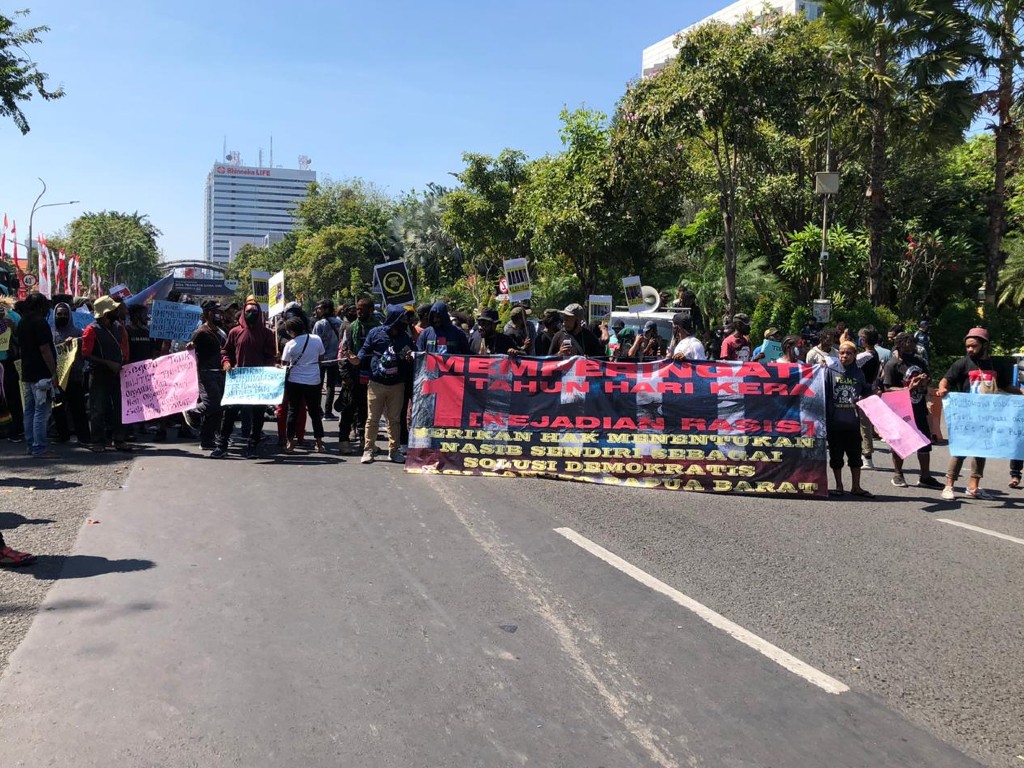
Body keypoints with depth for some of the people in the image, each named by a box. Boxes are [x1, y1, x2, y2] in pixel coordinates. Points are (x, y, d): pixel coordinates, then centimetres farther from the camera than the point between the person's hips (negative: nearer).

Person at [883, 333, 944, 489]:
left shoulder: (919, 362, 11)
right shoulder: (892, 365, -10)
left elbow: (927, 382, 22)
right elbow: (887, 389, -15)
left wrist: (924, 382, -2)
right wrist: (909, 388, -25)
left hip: (919, 409, 6)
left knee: (925, 443, 9)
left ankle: (925, 477, 19)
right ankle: (897, 475, 22)